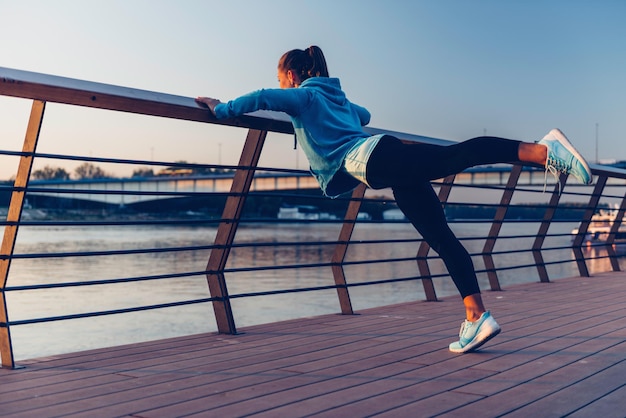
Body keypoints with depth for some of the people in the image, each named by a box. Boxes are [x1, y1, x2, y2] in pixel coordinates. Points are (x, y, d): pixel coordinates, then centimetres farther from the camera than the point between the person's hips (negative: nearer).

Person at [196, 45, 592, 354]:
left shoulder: (303, 95, 13)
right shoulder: (335, 95, 37)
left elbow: (261, 98, -4)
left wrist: (221, 109, 11)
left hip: (373, 158, -8)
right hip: (389, 156, 8)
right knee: (442, 238, -2)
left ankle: (542, 149, -46)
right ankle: (477, 317, -5)